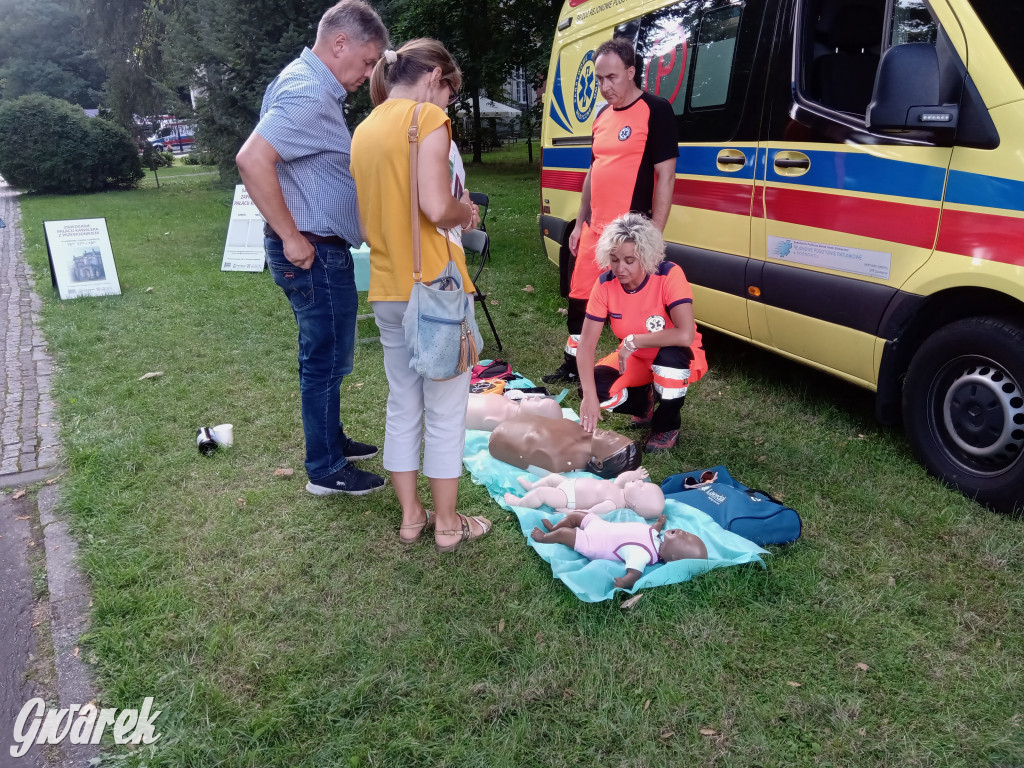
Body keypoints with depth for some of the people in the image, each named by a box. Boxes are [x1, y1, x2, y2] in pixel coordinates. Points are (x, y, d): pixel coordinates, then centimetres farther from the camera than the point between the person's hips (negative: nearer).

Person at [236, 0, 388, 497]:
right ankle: (326, 471, 15)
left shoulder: (306, 82, 13)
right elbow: (252, 159, -31)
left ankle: (330, 440, 37)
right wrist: (292, 238, -25)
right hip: (314, 254, -10)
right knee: (325, 358, 1)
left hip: (322, 250, 10)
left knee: (325, 355, 21)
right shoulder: (309, 93, -20)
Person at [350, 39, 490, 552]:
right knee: (445, 409, 4)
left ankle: (411, 516, 26)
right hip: (434, 285, -7)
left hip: (386, 289, 7)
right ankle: (447, 524, 16)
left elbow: (366, 217, 16)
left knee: (402, 405, 15)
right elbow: (437, 208, -21)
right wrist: (466, 212, 1)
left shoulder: (365, 128, 15)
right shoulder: (427, 117, -8)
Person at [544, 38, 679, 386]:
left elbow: (666, 176, -12)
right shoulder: (603, 115, 14)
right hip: (594, 229, 8)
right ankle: (572, 367, 33)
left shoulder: (656, 110, -8)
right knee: (579, 299, 16)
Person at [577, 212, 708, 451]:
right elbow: (586, 344, -20)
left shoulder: (669, 275, -28)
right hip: (634, 359, 3)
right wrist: (590, 396, -33)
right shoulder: (605, 284, -17)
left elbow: (685, 335, -39)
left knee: (670, 355, -38)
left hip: (675, 359, -3)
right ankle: (644, 403, 12)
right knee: (596, 387, -23)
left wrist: (632, 341, -32)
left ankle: (667, 426, -8)